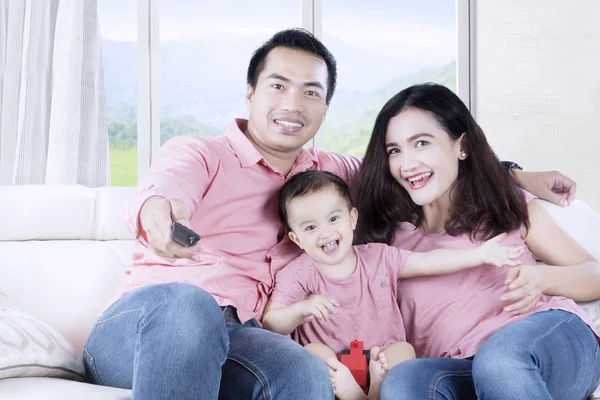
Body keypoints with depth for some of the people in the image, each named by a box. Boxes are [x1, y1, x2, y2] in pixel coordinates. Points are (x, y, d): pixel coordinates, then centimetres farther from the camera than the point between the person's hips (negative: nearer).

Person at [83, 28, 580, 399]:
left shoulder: (328, 172, 24)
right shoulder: (197, 153, 8)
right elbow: (164, 186, -16)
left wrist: (514, 175, 26)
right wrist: (158, 210, -42)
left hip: (232, 338, 3)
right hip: (140, 321, -2)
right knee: (188, 304, -41)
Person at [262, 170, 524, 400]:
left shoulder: (378, 257, 6)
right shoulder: (298, 274, -5)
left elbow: (428, 262, 4)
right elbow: (270, 325, -11)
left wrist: (479, 254, -4)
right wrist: (301, 310, -31)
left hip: (382, 359, 2)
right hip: (332, 365, -2)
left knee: (403, 349, -24)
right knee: (313, 351, -30)